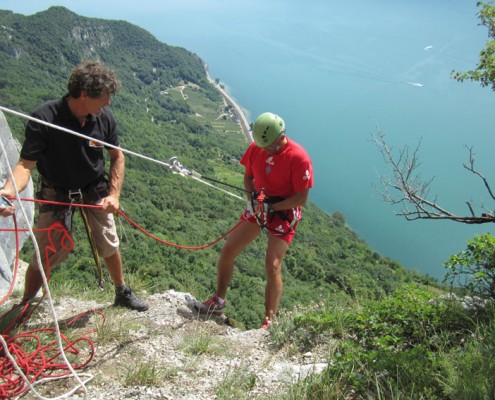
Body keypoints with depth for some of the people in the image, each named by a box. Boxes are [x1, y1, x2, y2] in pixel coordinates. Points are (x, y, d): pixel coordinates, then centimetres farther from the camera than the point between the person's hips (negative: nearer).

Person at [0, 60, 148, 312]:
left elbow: (117, 157, -1)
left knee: (109, 246, 12)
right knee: (47, 255, -3)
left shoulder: (104, 118, -15)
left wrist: (114, 195, -10)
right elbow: (26, 164, -27)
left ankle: (122, 293, 36)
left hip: (95, 192, 3)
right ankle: (24, 307, 20)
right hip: (56, 194, -3)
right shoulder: (44, 119, -27)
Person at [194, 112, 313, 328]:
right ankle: (218, 302, 23)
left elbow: (301, 198, -19)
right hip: (258, 207, 6)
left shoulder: (299, 158, -22)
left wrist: (271, 207, -22)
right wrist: (252, 197, -9)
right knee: (227, 251, 4)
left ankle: (269, 322, -1)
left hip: (284, 213, -6)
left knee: (273, 267, -14)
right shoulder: (255, 148, -6)